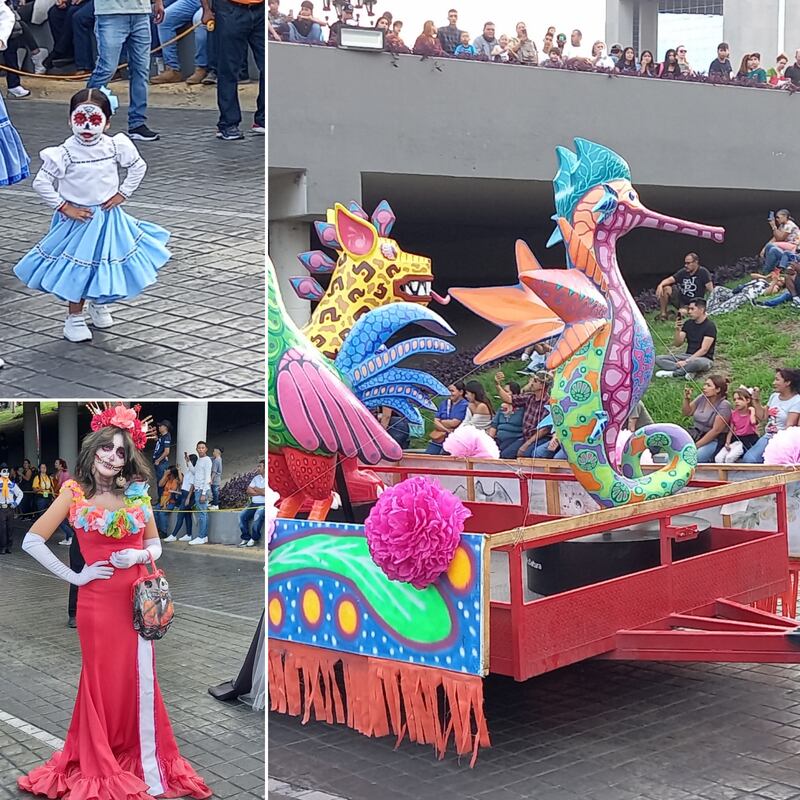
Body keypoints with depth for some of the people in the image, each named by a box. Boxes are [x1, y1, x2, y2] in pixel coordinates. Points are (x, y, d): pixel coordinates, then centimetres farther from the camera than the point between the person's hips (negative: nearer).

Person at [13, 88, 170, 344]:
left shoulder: (115, 146, -8)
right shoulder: (64, 153, -17)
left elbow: (138, 167, 6)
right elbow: (41, 183, -14)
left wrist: (122, 194, 0)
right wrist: (65, 207, -14)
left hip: (108, 218, 4)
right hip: (78, 219, -3)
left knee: (106, 265, 14)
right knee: (78, 270, 2)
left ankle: (99, 304, 40)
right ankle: (74, 318, 18)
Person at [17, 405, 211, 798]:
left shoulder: (136, 493, 7)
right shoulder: (74, 494, -1)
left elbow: (155, 545, 16)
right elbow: (32, 541, -3)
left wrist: (140, 556, -7)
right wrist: (75, 576, -6)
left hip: (136, 599, 2)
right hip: (98, 600, -2)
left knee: (140, 681, 3)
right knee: (103, 682, 5)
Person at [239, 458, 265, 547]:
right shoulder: (256, 478, 17)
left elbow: (265, 492, -17)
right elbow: (249, 491, 10)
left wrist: (255, 489, 0)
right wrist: (260, 492, -5)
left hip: (264, 505, -7)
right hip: (254, 504, 7)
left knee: (258, 514, -35)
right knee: (242, 515, -16)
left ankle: (254, 539, -22)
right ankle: (246, 538, -11)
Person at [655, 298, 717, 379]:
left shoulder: (710, 326, -11)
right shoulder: (688, 323, 7)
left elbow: (704, 350, -18)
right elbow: (677, 344, 4)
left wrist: (686, 361, -25)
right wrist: (677, 331, -15)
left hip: (703, 358, -6)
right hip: (688, 355, 6)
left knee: (700, 363, -44)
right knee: (658, 359, -14)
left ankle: (672, 373, -25)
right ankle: (688, 370, -27)